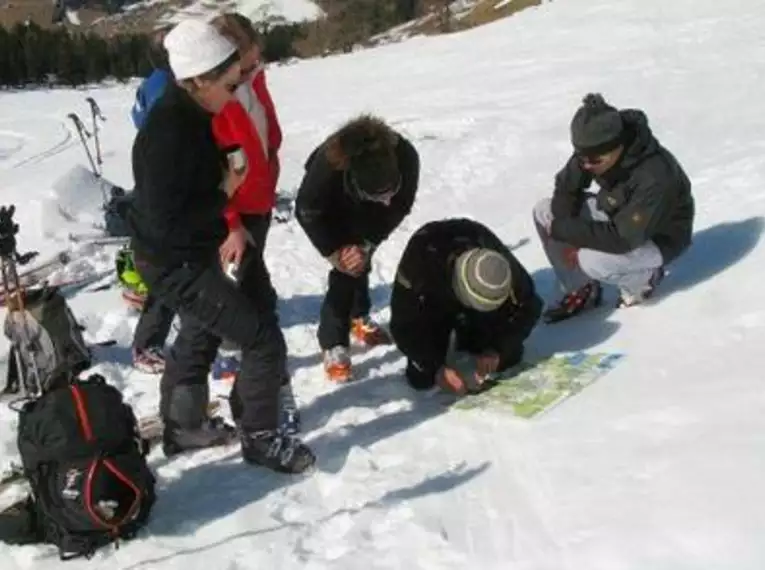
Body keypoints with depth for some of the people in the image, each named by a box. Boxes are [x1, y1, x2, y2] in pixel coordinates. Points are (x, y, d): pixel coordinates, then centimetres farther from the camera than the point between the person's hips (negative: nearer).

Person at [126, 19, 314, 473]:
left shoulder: (188, 115, -1)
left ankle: (184, 427, 49)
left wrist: (226, 226, 4)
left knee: (201, 335, 30)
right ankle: (261, 438, 11)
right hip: (175, 264, -11)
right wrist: (224, 194, -21)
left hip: (192, 254, 11)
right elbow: (167, 223, -32)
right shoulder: (168, 133, -31)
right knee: (264, 340, -7)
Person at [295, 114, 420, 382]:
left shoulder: (406, 157, -38)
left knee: (360, 263, 12)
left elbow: (397, 209, -21)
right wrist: (334, 252, -23)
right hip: (331, 209, -3)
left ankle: (358, 317, 38)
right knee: (346, 269, -13)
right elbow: (306, 211, -25)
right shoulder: (328, 165, -44)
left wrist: (366, 245, -25)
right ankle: (333, 345, -4)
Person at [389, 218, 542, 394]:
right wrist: (436, 368, -39)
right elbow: (402, 324, -34)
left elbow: (530, 307, -20)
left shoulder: (506, 268, -35)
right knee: (422, 378, -15)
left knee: (508, 357, -9)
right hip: (431, 304, -2)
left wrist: (498, 349, -30)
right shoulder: (419, 264, -43)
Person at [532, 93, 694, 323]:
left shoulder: (654, 177, -38)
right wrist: (570, 232, -22)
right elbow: (566, 188, -5)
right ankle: (582, 290, 1)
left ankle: (643, 277, 0)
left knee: (590, 260, -33)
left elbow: (622, 238, -37)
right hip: (617, 214, 7)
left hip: (658, 237, -7)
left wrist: (563, 229, -33)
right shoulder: (594, 149, -19)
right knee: (544, 212, -9)